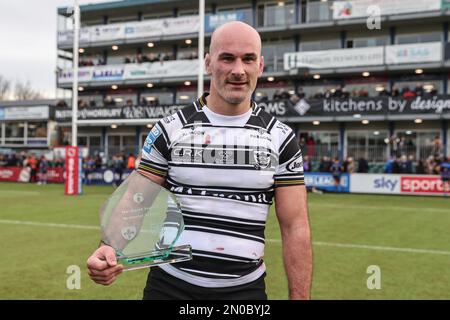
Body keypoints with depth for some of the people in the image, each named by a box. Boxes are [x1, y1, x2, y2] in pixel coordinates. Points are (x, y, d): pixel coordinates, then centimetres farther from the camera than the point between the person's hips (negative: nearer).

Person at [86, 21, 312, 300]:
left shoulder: (280, 139, -1)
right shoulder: (170, 130, -2)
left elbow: (295, 228, -2)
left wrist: (300, 296, -8)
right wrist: (111, 248, -22)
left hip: (245, 288, 0)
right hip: (169, 285, 0)